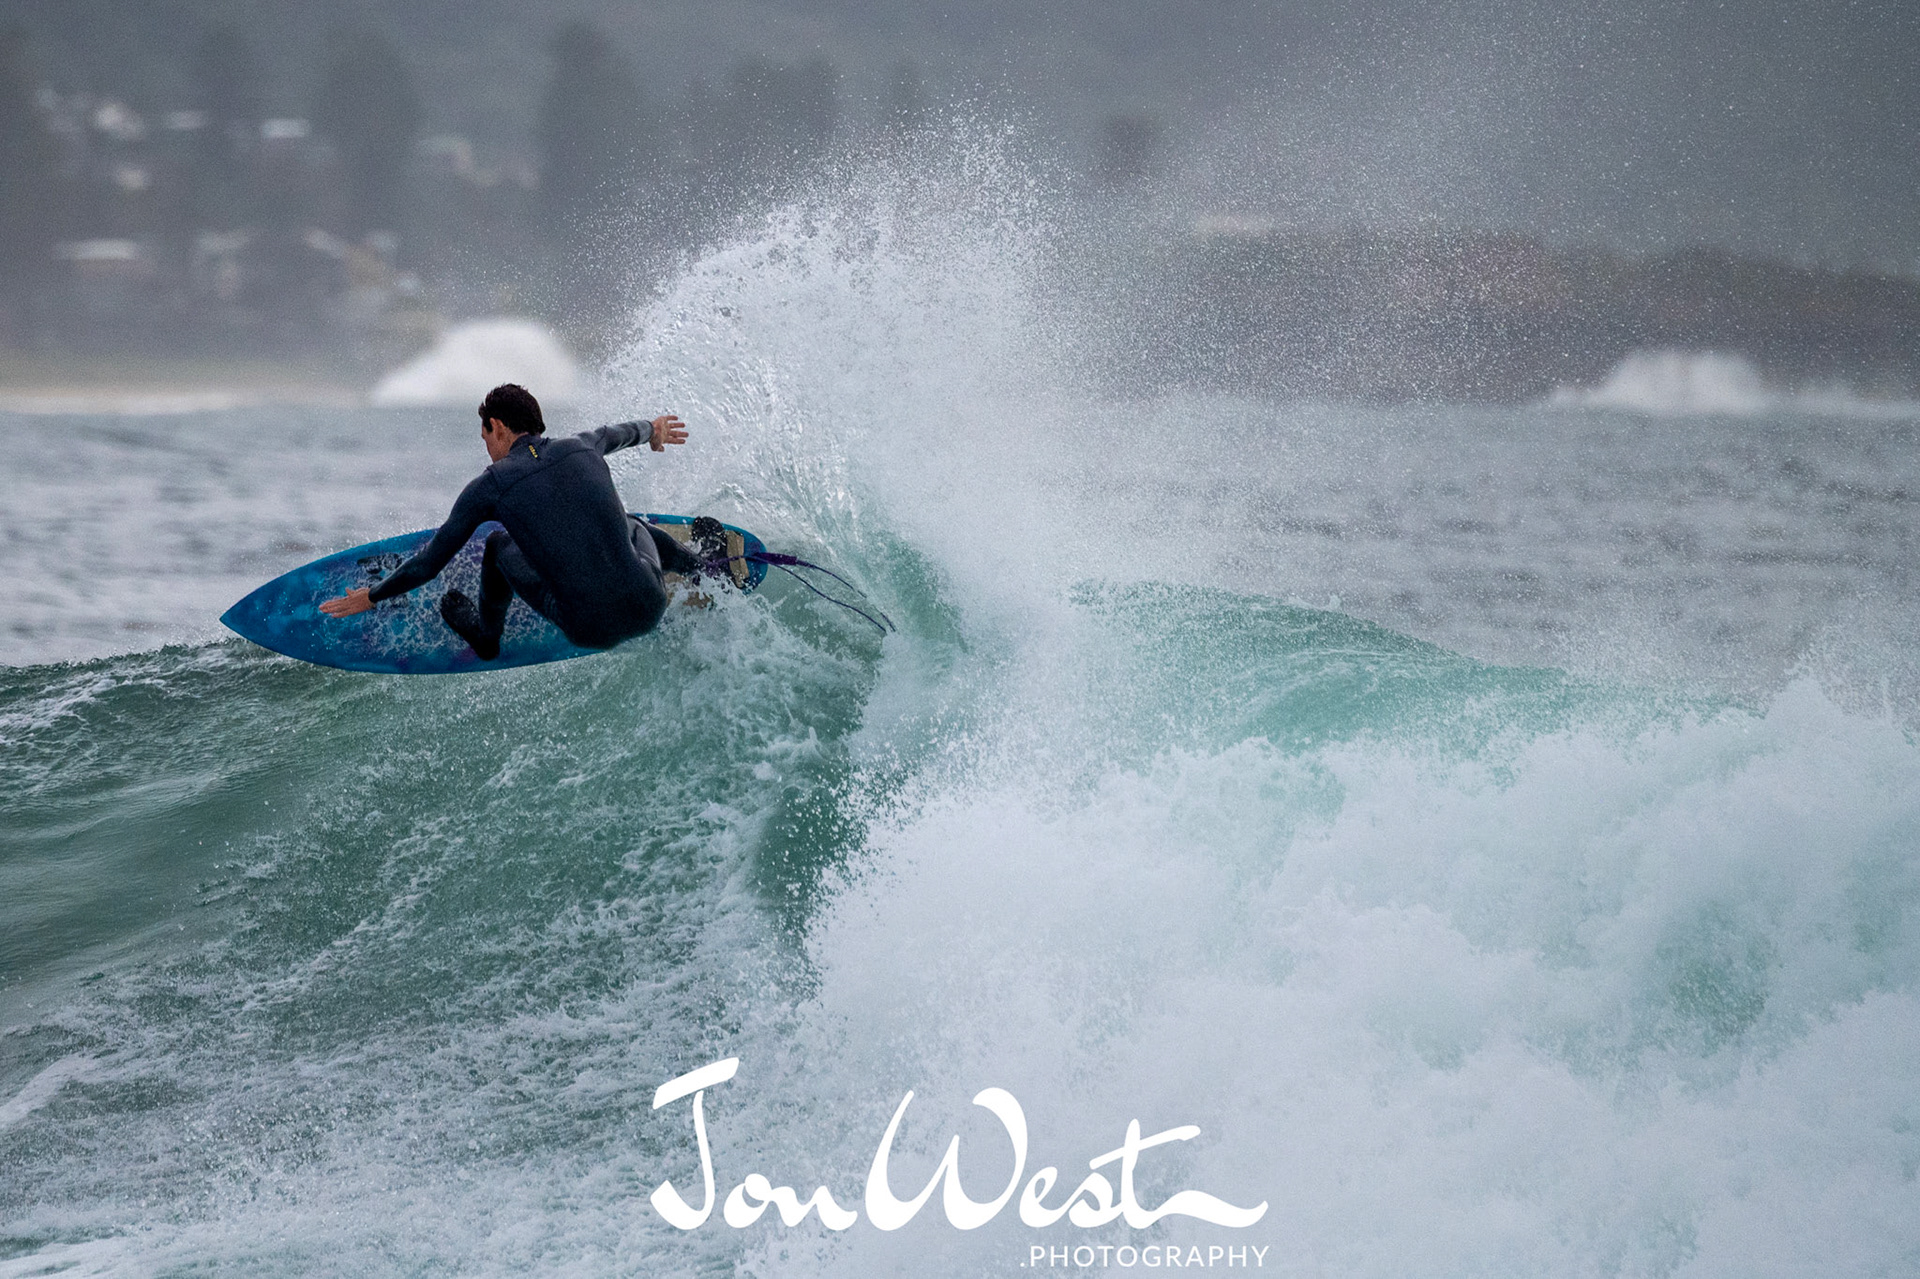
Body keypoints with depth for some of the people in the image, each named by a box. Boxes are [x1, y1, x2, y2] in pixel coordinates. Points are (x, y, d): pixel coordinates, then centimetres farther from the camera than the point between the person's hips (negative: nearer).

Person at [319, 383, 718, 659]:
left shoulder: (490, 487, -5)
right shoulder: (582, 449, 5)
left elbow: (428, 565, 2)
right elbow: (617, 433, 32)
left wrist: (370, 597, 19)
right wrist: (652, 429, 56)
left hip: (590, 632, -3)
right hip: (649, 609, 3)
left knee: (500, 543, 23)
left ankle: (486, 634, 44)